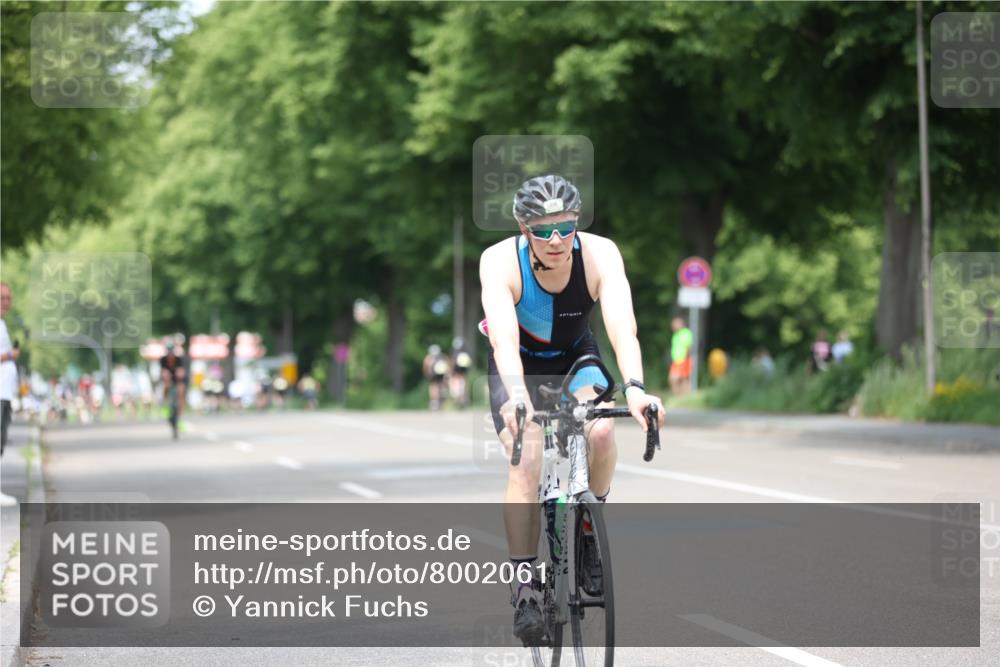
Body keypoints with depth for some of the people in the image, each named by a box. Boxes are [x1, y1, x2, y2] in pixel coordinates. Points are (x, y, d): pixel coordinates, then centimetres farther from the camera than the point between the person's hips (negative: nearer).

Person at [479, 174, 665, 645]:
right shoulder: (500, 261, -30)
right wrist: (517, 397, -61)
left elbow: (622, 327, -40)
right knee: (527, 460, -24)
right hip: (518, 367, -1)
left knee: (601, 431, -28)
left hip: (576, 359, 1)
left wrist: (634, 387, -58)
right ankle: (524, 588, -16)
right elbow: (504, 337, -43)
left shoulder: (600, 254, -28)